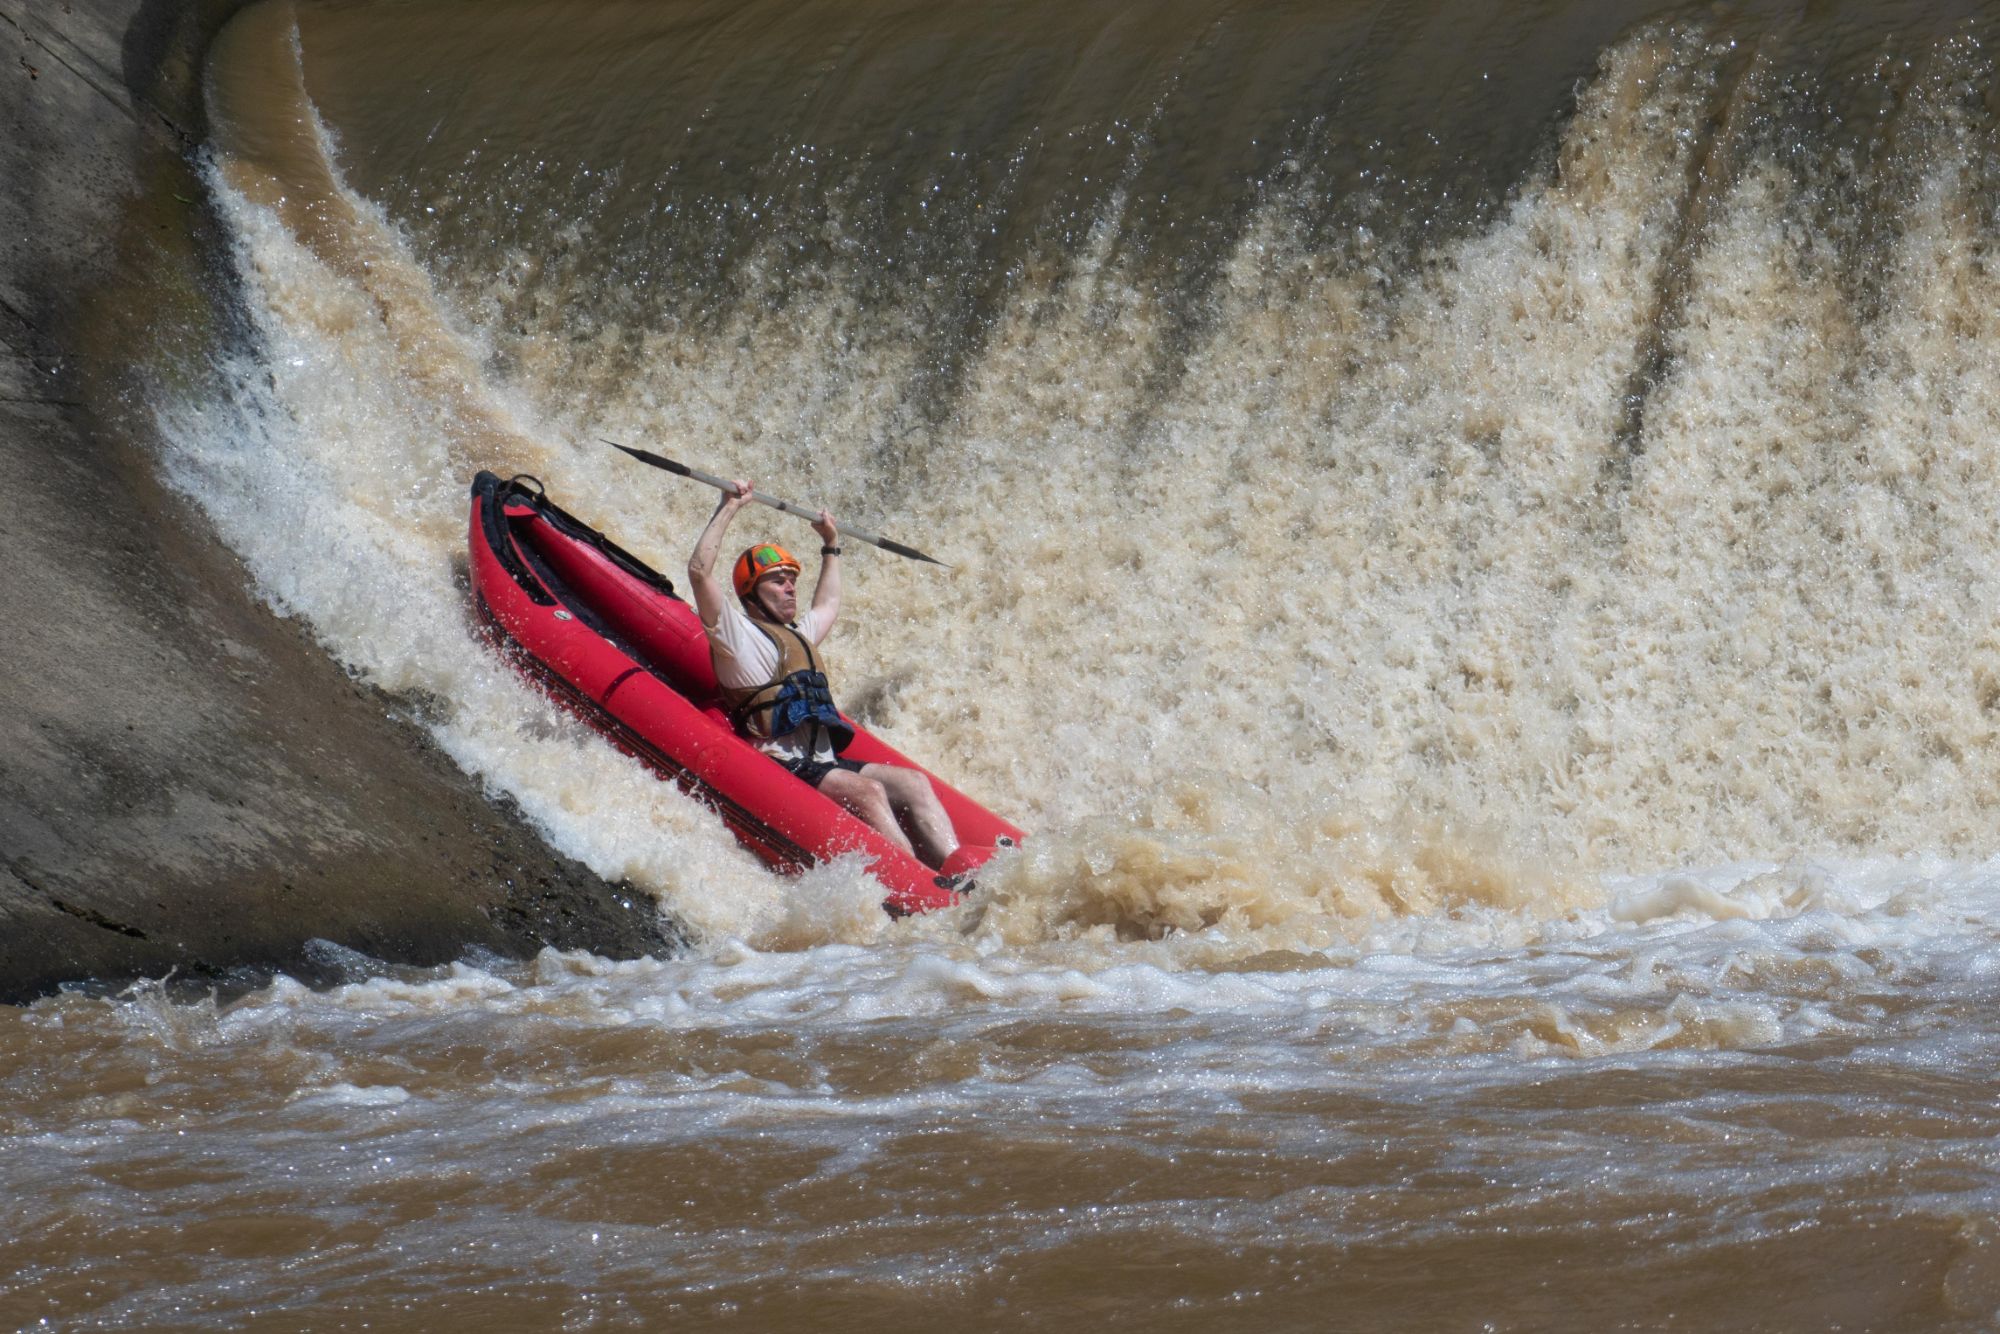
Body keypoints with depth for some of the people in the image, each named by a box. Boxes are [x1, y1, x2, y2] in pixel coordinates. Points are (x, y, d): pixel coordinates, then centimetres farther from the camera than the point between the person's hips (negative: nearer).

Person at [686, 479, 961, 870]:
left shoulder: (799, 634, 31)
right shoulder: (738, 634, 5)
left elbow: (828, 604, 54)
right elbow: (700, 570, -7)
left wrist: (831, 545, 54)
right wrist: (728, 508, -1)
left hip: (825, 764, 8)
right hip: (781, 768, -8)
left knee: (912, 782, -16)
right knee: (867, 790, -31)